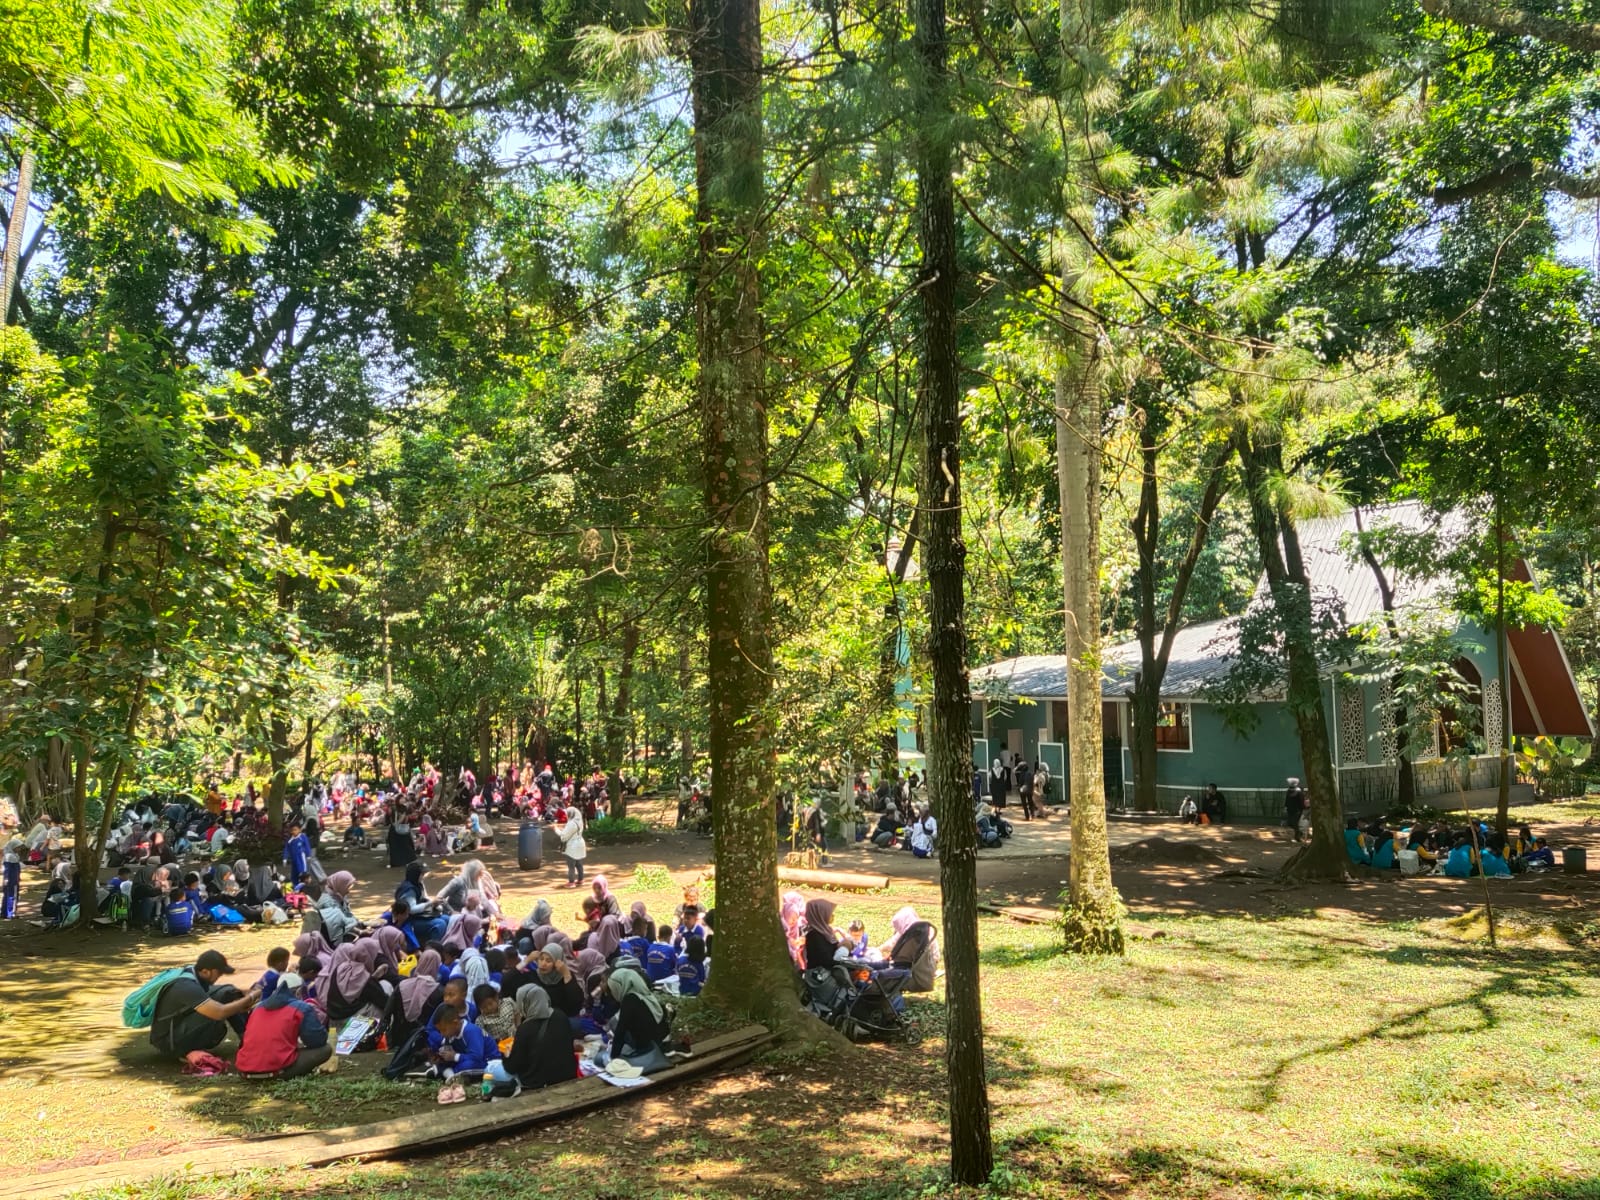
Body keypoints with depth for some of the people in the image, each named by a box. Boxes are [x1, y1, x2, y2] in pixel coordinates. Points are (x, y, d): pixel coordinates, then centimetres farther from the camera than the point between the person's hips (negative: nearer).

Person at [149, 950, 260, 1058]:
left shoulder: (196, 975, -3)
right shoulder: (187, 987, -29)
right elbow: (220, 1012, -36)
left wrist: (245, 995, -7)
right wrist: (251, 997, -25)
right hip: (169, 1041, -9)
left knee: (227, 993, -2)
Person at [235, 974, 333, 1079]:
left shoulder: (259, 1006, 22)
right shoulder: (302, 1008, 5)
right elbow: (319, 1041, 4)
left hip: (244, 1070, 7)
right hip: (276, 1069, -6)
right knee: (326, 1049, 7)